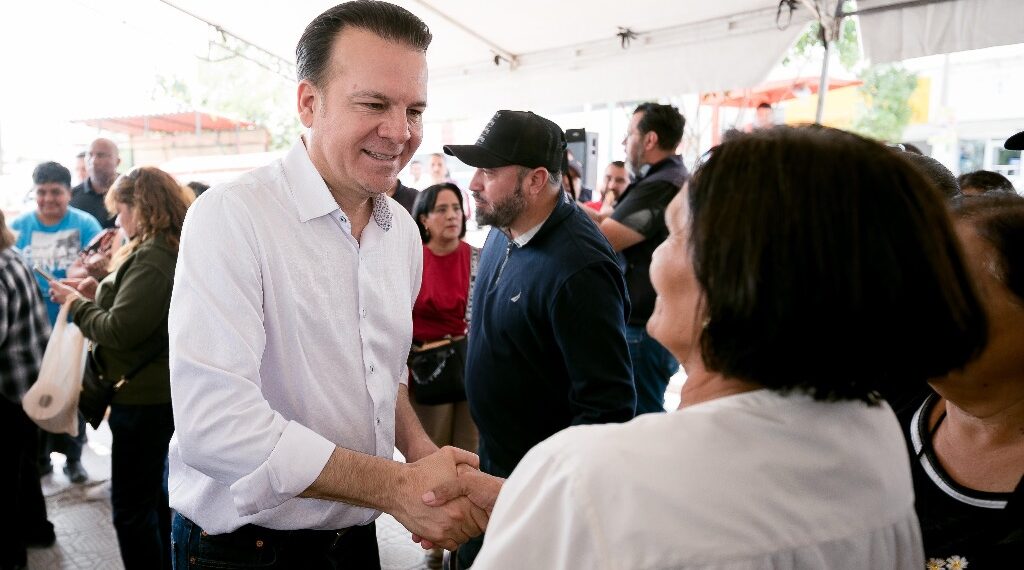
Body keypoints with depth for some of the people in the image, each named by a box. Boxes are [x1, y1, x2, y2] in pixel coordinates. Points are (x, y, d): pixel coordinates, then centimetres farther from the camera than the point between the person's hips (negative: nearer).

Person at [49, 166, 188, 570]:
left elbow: (119, 329, -24)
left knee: (131, 506, 1)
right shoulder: (175, 251, 9)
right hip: (159, 390, 10)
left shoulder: (152, 257, -22)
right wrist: (99, 292, 5)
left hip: (143, 397, -10)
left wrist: (76, 303, -8)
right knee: (154, 492, 23)